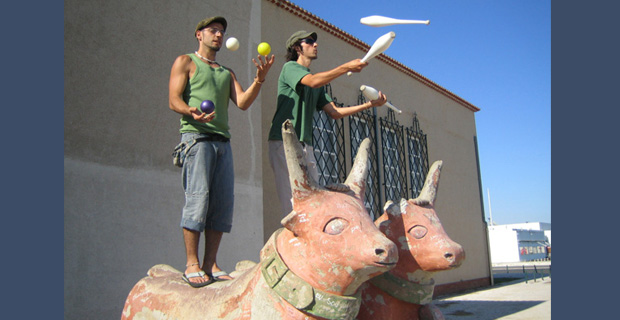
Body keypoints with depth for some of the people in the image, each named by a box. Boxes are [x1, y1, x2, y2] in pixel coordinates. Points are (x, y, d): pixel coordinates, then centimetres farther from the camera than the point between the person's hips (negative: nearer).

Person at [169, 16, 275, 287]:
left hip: (222, 141, 5)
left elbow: (243, 103, 11)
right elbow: (174, 100, 1)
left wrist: (259, 79, -5)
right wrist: (192, 112, -21)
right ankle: (192, 265, -8)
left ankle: (210, 264, 3)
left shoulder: (227, 73, 27)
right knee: (198, 198, -14)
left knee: (223, 203, -3)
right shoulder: (185, 62, 14)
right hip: (196, 136, -5)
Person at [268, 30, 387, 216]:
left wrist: (369, 105, 8)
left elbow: (334, 112, 15)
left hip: (305, 145, 8)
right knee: (293, 204, -14)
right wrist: (346, 67, -17)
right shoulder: (290, 67, 3)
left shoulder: (318, 83, 24)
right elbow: (313, 81, -18)